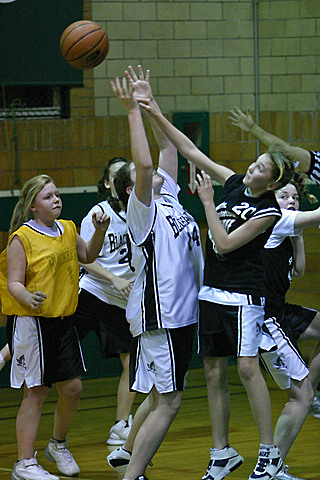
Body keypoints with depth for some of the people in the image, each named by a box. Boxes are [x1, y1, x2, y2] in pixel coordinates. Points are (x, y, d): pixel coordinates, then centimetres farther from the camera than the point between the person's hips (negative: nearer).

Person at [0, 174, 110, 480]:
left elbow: (87, 256, 27)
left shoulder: (67, 229, 9)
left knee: (72, 387, 6)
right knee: (36, 392, -4)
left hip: (62, 320, 6)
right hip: (30, 323, -6)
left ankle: (59, 445, 30)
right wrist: (28, 299, -34)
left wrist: (100, 232, 10)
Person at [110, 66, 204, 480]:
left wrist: (150, 103, 14)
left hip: (180, 313, 9)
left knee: (160, 401, 11)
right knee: (166, 403, -10)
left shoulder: (167, 198, 13)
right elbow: (144, 163, -25)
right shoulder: (141, 209, -9)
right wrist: (133, 110, -22)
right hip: (158, 317, -9)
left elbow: (168, 147, 20)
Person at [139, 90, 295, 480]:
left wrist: (207, 201, -12)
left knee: (247, 368, -13)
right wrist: (156, 115, 1)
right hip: (211, 291, 7)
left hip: (243, 294, -7)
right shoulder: (233, 184, 5)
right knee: (214, 372, 6)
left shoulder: (269, 211, -12)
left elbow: (224, 243, -16)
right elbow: (191, 152, 8)